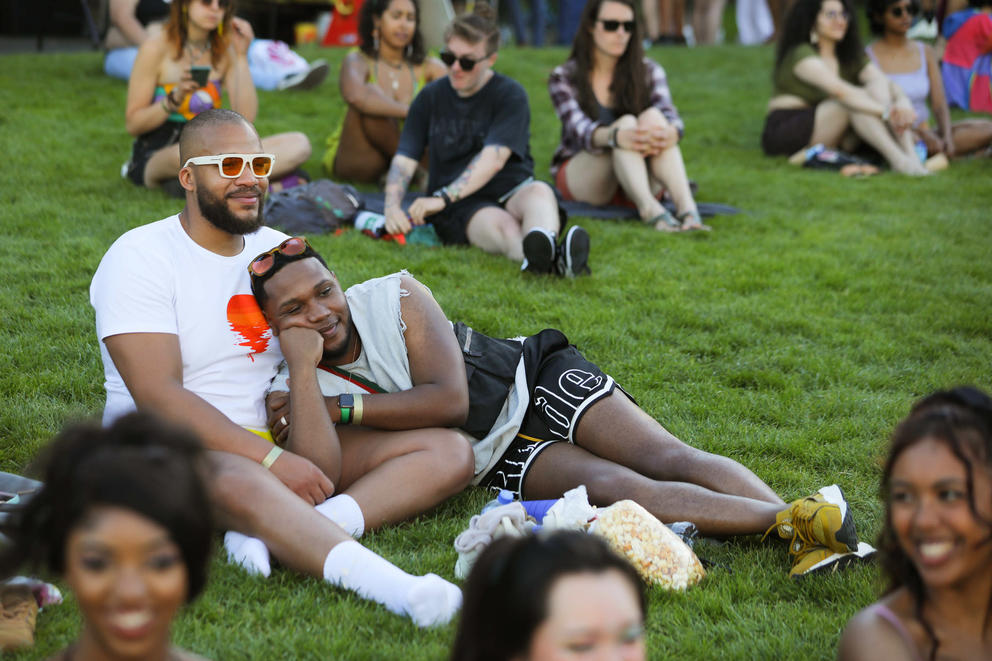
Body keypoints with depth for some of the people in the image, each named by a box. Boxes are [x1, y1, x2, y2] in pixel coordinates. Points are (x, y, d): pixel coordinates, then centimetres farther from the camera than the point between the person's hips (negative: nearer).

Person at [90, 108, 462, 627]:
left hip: (278, 444, 7)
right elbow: (158, 396, -17)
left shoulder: (279, 250, 13)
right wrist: (273, 461, -25)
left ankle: (272, 532, -34)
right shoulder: (139, 258, -7)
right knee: (241, 485, -42)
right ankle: (391, 586, -63)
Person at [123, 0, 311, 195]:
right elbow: (132, 124, -6)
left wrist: (241, 56, -7)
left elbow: (245, 120, -5)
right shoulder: (156, 47, -5)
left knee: (299, 144, -16)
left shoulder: (225, 49, 7)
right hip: (156, 155, -5)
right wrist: (175, 99, -21)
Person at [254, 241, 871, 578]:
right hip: (497, 459, 0)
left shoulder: (393, 295, -9)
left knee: (667, 460, -23)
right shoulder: (295, 389, -6)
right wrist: (302, 359, -30)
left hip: (536, 379, 0)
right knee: (617, 488, -26)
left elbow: (449, 398, -18)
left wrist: (343, 409, -20)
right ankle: (791, 526, -37)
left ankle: (814, 514, -37)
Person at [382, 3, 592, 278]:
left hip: (511, 192, 0)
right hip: (460, 209, 0)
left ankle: (544, 249, -73)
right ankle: (551, 261, -71)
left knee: (540, 192, -35)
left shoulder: (510, 94, -1)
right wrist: (392, 206, -17)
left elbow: (493, 159, -16)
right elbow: (404, 159, 4)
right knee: (499, 224, -34)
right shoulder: (430, 98, 10)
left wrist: (443, 197, -28)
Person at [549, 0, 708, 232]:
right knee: (626, 122, -30)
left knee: (653, 117, -27)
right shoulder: (564, 78, -4)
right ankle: (649, 209, -56)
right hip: (579, 178, -2)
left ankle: (686, 206, -48)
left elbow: (670, 116, -15)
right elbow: (579, 129, -23)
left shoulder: (649, 72, 4)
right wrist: (617, 137, -47)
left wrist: (669, 133, -42)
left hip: (639, 179, 2)